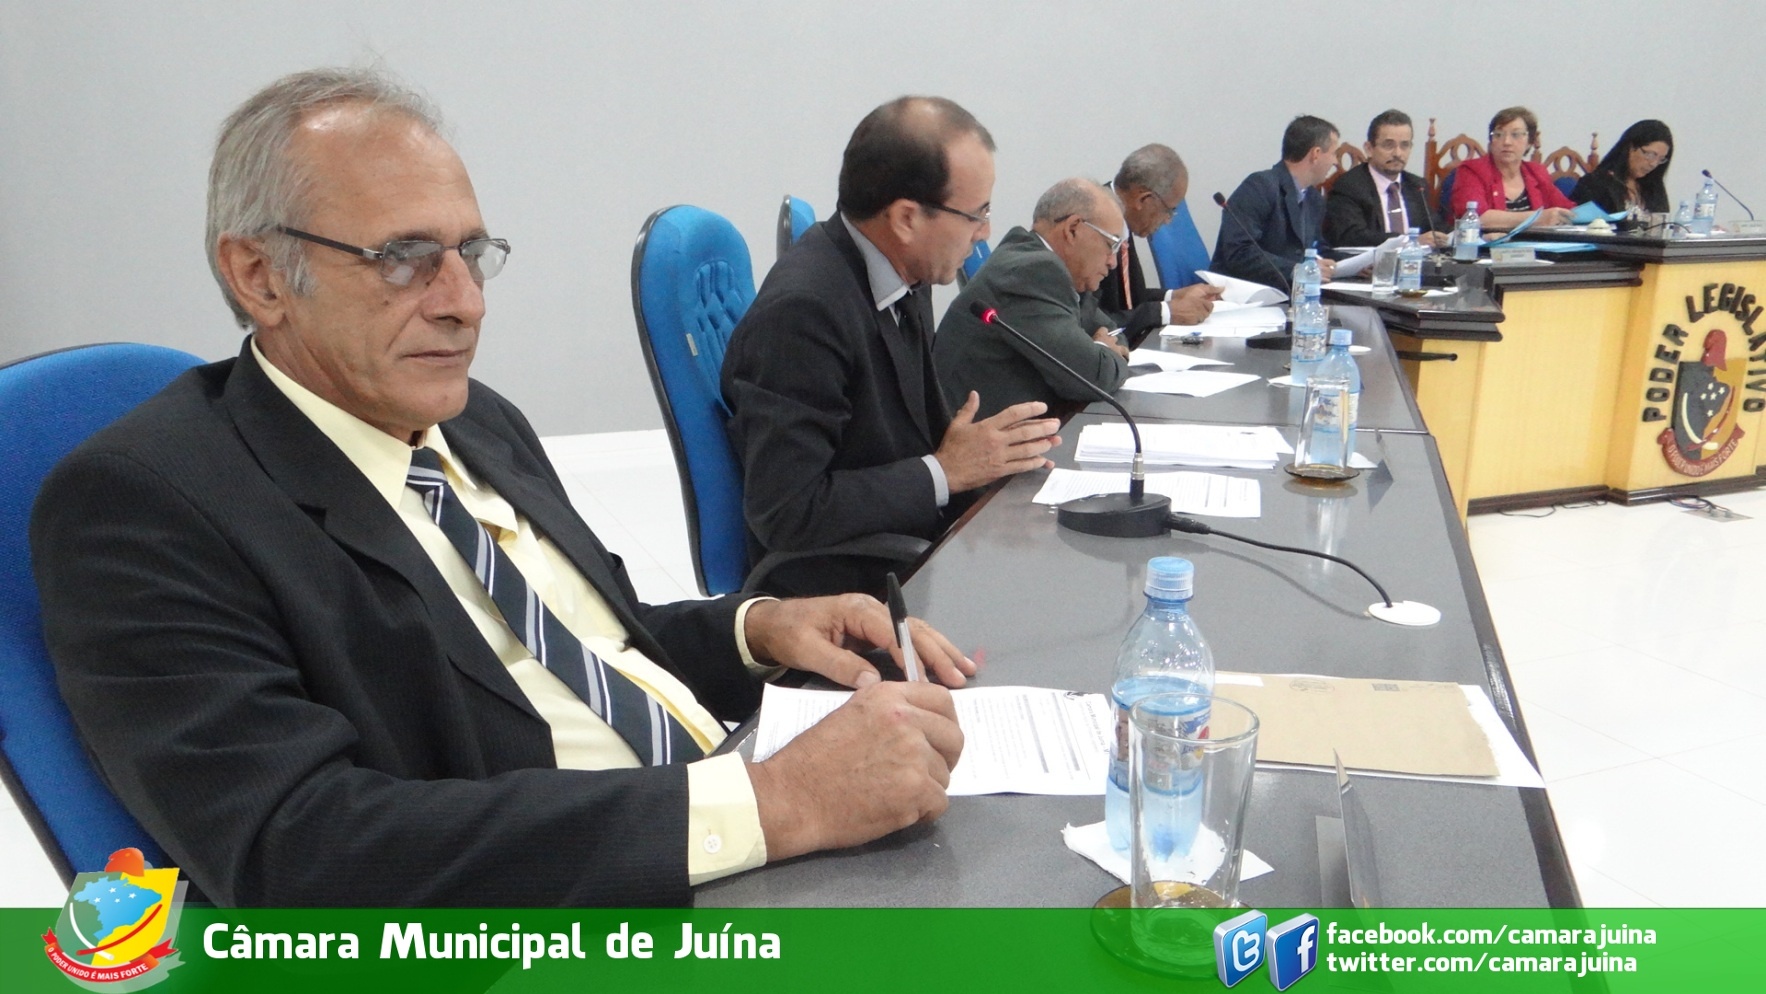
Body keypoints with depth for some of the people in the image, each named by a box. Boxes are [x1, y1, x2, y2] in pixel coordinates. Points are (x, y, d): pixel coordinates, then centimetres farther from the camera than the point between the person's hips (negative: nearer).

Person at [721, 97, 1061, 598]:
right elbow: (785, 512, -24)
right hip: (843, 589, -8)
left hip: (918, 544, 8)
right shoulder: (800, 312, -23)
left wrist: (996, 443, -3)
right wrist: (945, 471, -17)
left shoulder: (907, 274, 2)